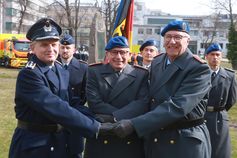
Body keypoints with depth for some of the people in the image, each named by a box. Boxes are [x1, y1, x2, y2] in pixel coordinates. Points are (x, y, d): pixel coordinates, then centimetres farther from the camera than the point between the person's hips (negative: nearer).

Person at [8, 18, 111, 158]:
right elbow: (57, 108, -28)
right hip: (33, 145, -7)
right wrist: (96, 127, -28)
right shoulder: (28, 74, -20)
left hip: (60, 142, 7)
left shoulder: (62, 72, 6)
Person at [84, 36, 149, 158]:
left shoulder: (141, 75, 2)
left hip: (130, 141, 0)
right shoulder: (94, 72, 1)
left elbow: (142, 103, -12)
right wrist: (127, 117, -19)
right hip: (100, 139, 0)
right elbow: (94, 103, -11)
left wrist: (113, 118, -25)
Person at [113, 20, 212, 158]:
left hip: (186, 142, -5)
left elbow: (177, 106, -26)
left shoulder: (199, 68, -16)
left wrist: (134, 124, -30)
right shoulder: (156, 63, 5)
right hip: (154, 139, 6)